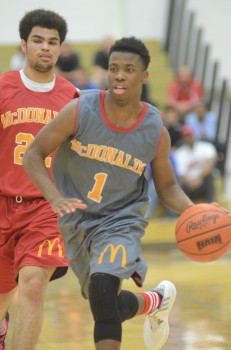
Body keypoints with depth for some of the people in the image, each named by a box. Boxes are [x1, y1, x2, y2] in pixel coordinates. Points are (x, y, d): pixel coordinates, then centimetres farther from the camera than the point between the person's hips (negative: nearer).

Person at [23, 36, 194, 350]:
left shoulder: (156, 132, -11)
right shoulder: (79, 111, -17)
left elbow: (167, 187, 4)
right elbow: (33, 154, -11)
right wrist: (55, 198, -29)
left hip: (121, 221, -2)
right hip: (75, 221, 2)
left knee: (102, 291, -28)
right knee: (107, 307, 14)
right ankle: (157, 301, 46)